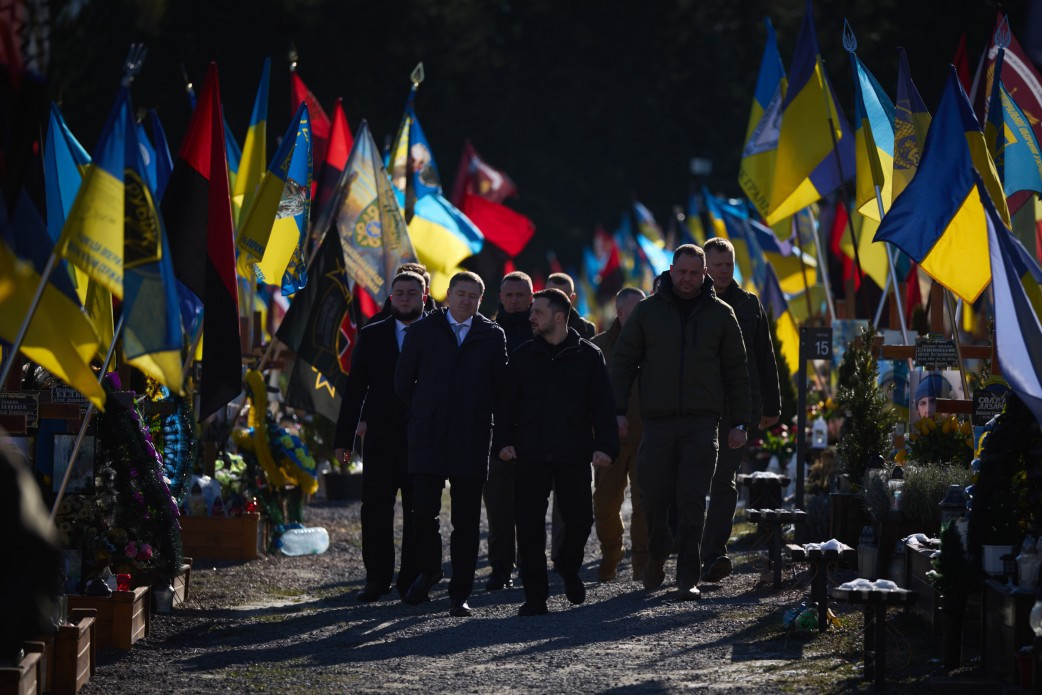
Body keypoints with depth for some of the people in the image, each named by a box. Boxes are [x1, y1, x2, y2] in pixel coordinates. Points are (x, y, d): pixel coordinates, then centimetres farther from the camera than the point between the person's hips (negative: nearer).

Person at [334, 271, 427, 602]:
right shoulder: (371, 336, 9)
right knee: (375, 511, 0)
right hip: (380, 437, 1)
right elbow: (355, 388, 8)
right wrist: (343, 438, 3)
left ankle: (412, 579, 10)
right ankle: (377, 578, 9)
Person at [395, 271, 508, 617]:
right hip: (428, 438, 0)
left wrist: (479, 416, 8)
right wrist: (425, 412, 11)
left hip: (472, 439, 0)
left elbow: (501, 386, 11)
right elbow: (403, 381, 10)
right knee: (423, 511, -6)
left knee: (466, 520, 0)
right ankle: (428, 571, 20)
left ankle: (460, 594, 4)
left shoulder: (492, 336, 7)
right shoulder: (422, 330, 6)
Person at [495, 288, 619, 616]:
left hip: (574, 455, -1)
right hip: (530, 454, 2)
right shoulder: (522, 356, 10)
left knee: (580, 517, -4)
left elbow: (602, 405, 3)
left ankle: (568, 568, 28)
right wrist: (504, 440, -1)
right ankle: (535, 595, 3)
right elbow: (508, 403, 12)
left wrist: (605, 445, -7)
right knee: (530, 524, -3)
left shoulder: (588, 355, 4)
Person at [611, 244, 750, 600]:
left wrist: (739, 423, 6)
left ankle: (688, 578, -3)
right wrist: (618, 411, 0)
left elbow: (736, 371, 11)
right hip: (658, 421, 1)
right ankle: (657, 555, 28)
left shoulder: (720, 314, 8)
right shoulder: (648, 310, 7)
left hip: (702, 423, -1)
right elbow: (623, 361, 9)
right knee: (653, 497, 0)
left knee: (692, 503, -6)